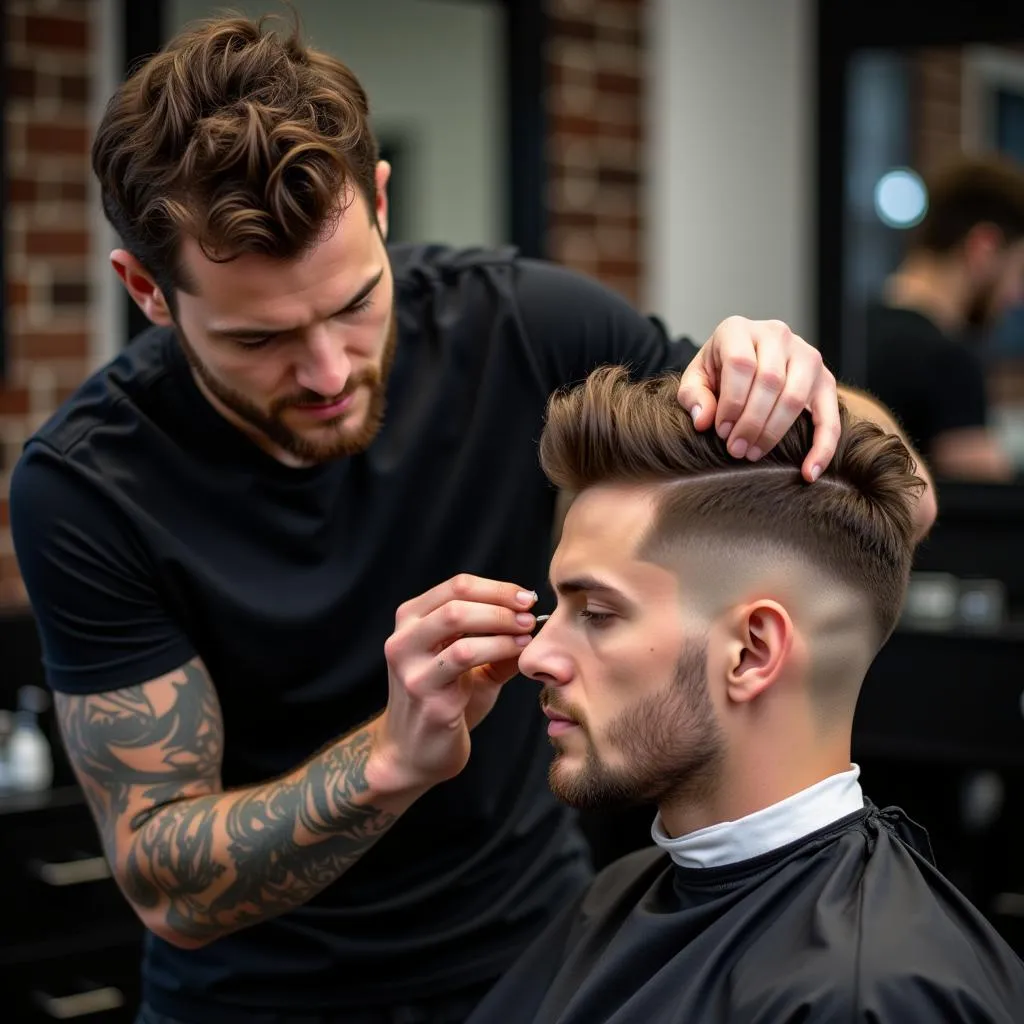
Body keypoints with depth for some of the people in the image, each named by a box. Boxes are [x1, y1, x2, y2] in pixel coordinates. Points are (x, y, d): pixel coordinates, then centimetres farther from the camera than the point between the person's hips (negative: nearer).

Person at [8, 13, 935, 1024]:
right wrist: (398, 755, -37)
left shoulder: (518, 325, -18)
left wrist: (794, 395, -32)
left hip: (533, 940, 2)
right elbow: (168, 889, -19)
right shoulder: (85, 487, -23)